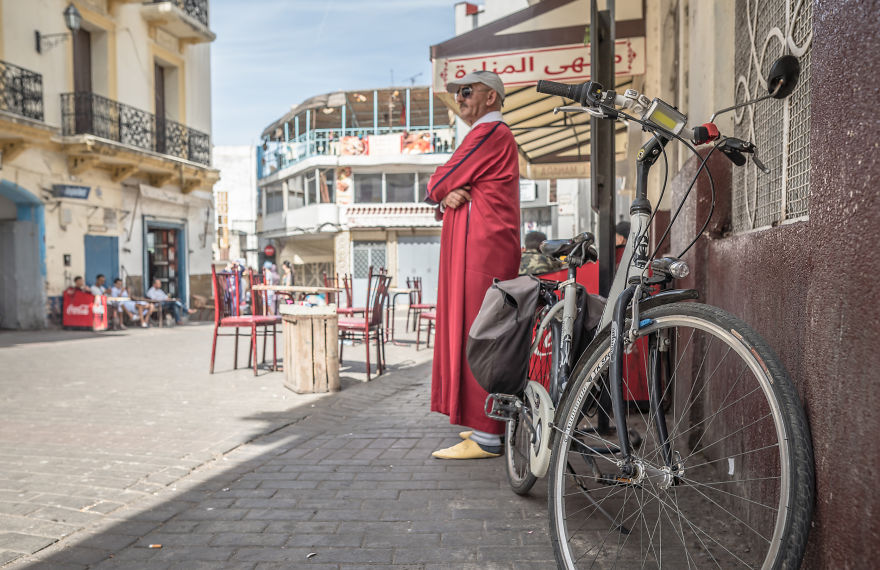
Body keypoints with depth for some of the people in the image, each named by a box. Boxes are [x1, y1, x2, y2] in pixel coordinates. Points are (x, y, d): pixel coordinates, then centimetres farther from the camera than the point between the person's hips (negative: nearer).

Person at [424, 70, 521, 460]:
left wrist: (440, 191, 14)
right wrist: (448, 197, -3)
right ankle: (489, 426, 19)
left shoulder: (489, 133, -7)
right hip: (482, 249, 11)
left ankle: (485, 438, -8)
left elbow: (439, 184, -10)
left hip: (481, 250, -11)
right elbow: (439, 193, 20)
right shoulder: (495, 136, 28)